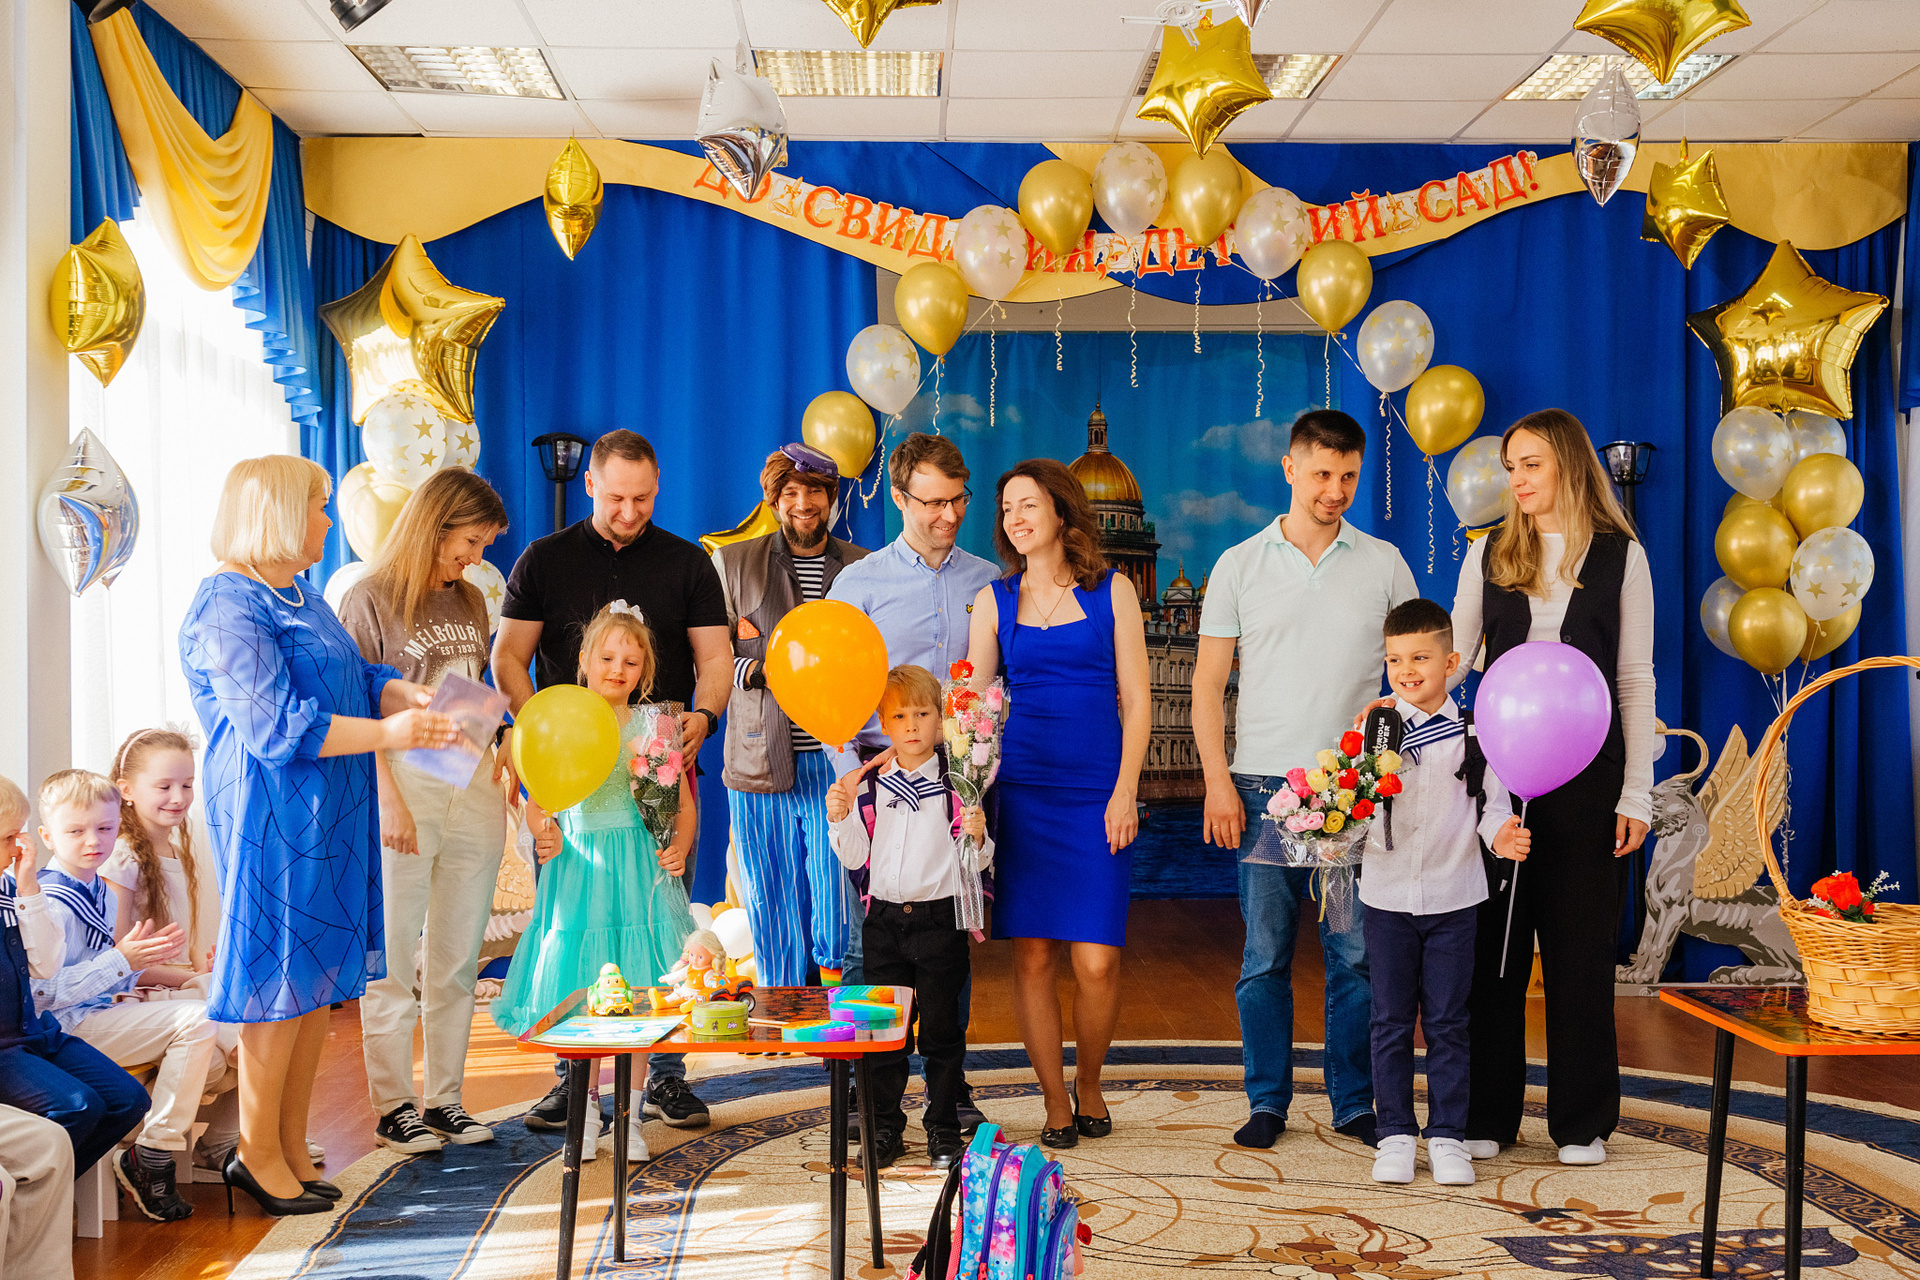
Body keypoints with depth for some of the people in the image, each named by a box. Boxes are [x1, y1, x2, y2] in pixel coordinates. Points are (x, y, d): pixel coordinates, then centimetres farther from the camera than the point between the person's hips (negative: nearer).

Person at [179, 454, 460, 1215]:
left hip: (329, 814, 9)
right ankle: (258, 1152, 13)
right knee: (281, 977, -2)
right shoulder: (229, 608, -14)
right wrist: (387, 733, -24)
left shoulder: (298, 594, 16)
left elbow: (355, 679, 18)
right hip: (273, 816, -9)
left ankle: (292, 1147, 22)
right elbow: (272, 724, -21)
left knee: (319, 977, 12)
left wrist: (408, 696, -3)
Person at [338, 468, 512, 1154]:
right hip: (403, 785, -6)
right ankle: (394, 1106, 11)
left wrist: (497, 752, 12)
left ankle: (444, 1099, 18)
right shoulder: (370, 599, -4)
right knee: (393, 961, 1)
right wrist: (389, 800, -14)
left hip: (473, 787, 6)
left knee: (458, 960, 10)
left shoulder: (470, 602, 16)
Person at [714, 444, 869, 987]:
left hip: (837, 760, 0)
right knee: (772, 900, 6)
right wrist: (763, 669, -11)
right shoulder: (732, 563, 9)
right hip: (761, 762, 0)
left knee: (837, 899, -3)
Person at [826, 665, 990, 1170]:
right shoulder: (869, 784, 3)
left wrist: (976, 836, -24)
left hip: (939, 918, -3)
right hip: (885, 918, 3)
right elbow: (855, 858, 5)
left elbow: (975, 862, -3)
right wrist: (839, 818, -10)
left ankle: (943, 1127, 19)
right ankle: (885, 1129, 21)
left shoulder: (956, 782, -5)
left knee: (941, 1028, 6)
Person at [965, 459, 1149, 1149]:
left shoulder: (1112, 590, 6)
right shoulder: (994, 600, 9)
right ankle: (1055, 1100, 16)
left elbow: (1136, 698, 4)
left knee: (1097, 959, -5)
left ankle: (1089, 1086, 20)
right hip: (1021, 790, 1)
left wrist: (1124, 790, -5)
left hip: (1098, 794, -1)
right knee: (1031, 955, 0)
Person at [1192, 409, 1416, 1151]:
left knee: (1357, 953, 4)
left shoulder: (1384, 564, 8)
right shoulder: (1239, 566, 6)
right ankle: (1267, 1101, 16)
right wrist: (1218, 782, -4)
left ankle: (1355, 1103, 16)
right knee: (1265, 955, 4)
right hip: (1263, 784, 0)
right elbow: (1208, 684, 6)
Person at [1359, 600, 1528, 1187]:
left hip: (1453, 896, 0)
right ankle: (1395, 1134, 17)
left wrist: (1502, 834, -16)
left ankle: (1447, 1136, 17)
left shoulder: (1473, 732, 0)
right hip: (1388, 895, 0)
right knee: (1391, 1022, 7)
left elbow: (1492, 803, 4)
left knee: (1447, 1022, 7)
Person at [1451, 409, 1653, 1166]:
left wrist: (1637, 792, -1)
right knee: (1492, 942, 4)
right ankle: (1487, 1115, 16)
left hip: (1585, 769, -1)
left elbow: (1635, 678, 3)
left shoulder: (1620, 556, 4)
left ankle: (1583, 1122, 17)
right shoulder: (1489, 556, 8)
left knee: (1580, 945, 4)